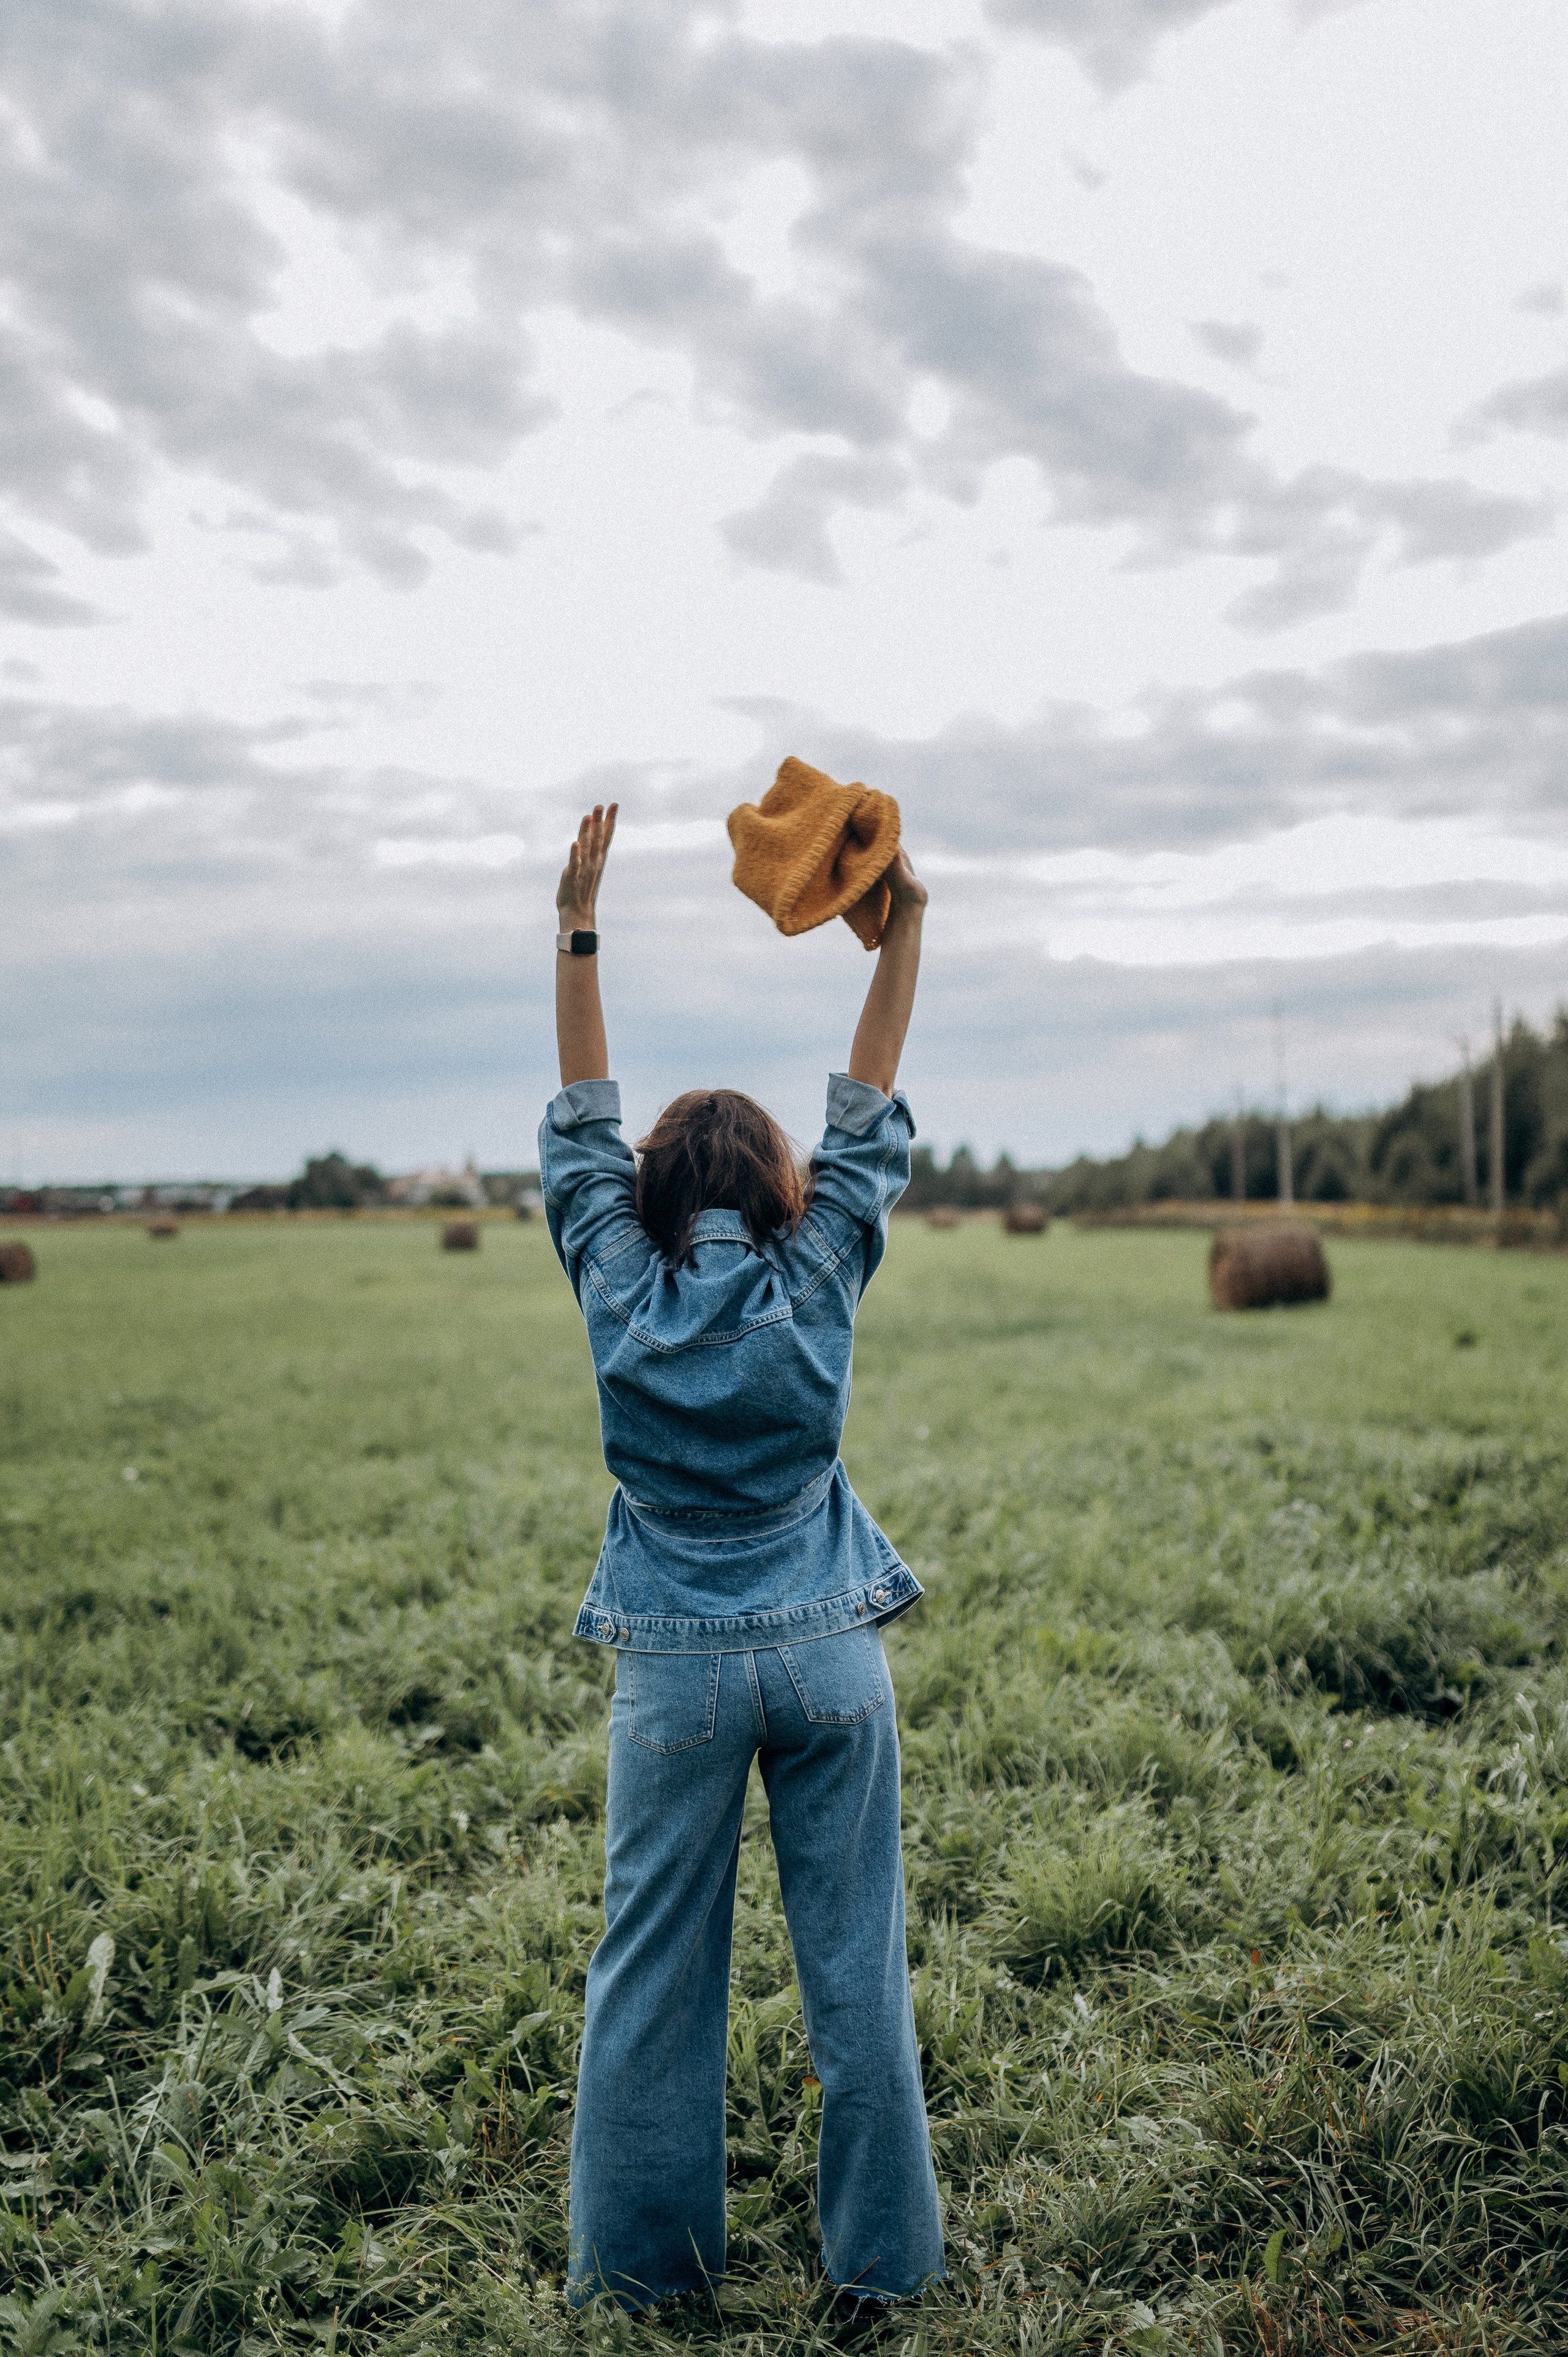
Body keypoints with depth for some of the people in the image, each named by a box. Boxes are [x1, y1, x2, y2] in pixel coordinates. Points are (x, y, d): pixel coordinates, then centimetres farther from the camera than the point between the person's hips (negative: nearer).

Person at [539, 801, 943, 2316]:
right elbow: (869, 1119, 3)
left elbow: (579, 1127, 5)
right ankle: (880, 2255, 23)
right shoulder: (816, 1284, -6)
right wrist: (901, 925, 6)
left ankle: (639, 2257, 26)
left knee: (653, 1967, 12)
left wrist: (579, 928, 9)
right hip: (829, 1659, 0)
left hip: (677, 1668, 0)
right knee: (854, 1961, 10)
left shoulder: (619, 1289, -5)